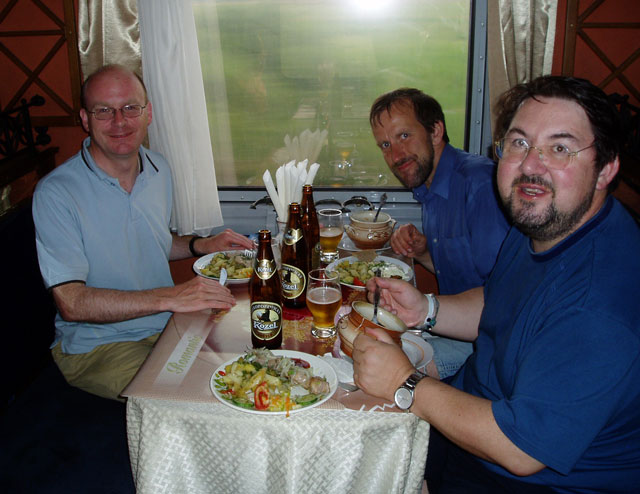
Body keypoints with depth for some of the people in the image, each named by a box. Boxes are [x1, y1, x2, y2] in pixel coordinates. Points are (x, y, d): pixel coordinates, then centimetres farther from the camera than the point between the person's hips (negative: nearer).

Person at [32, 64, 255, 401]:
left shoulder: (159, 170, 5)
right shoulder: (56, 193, -17)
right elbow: (72, 303, -23)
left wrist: (202, 245, 5)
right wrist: (170, 297, -30)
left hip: (167, 325, 7)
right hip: (96, 344, -6)